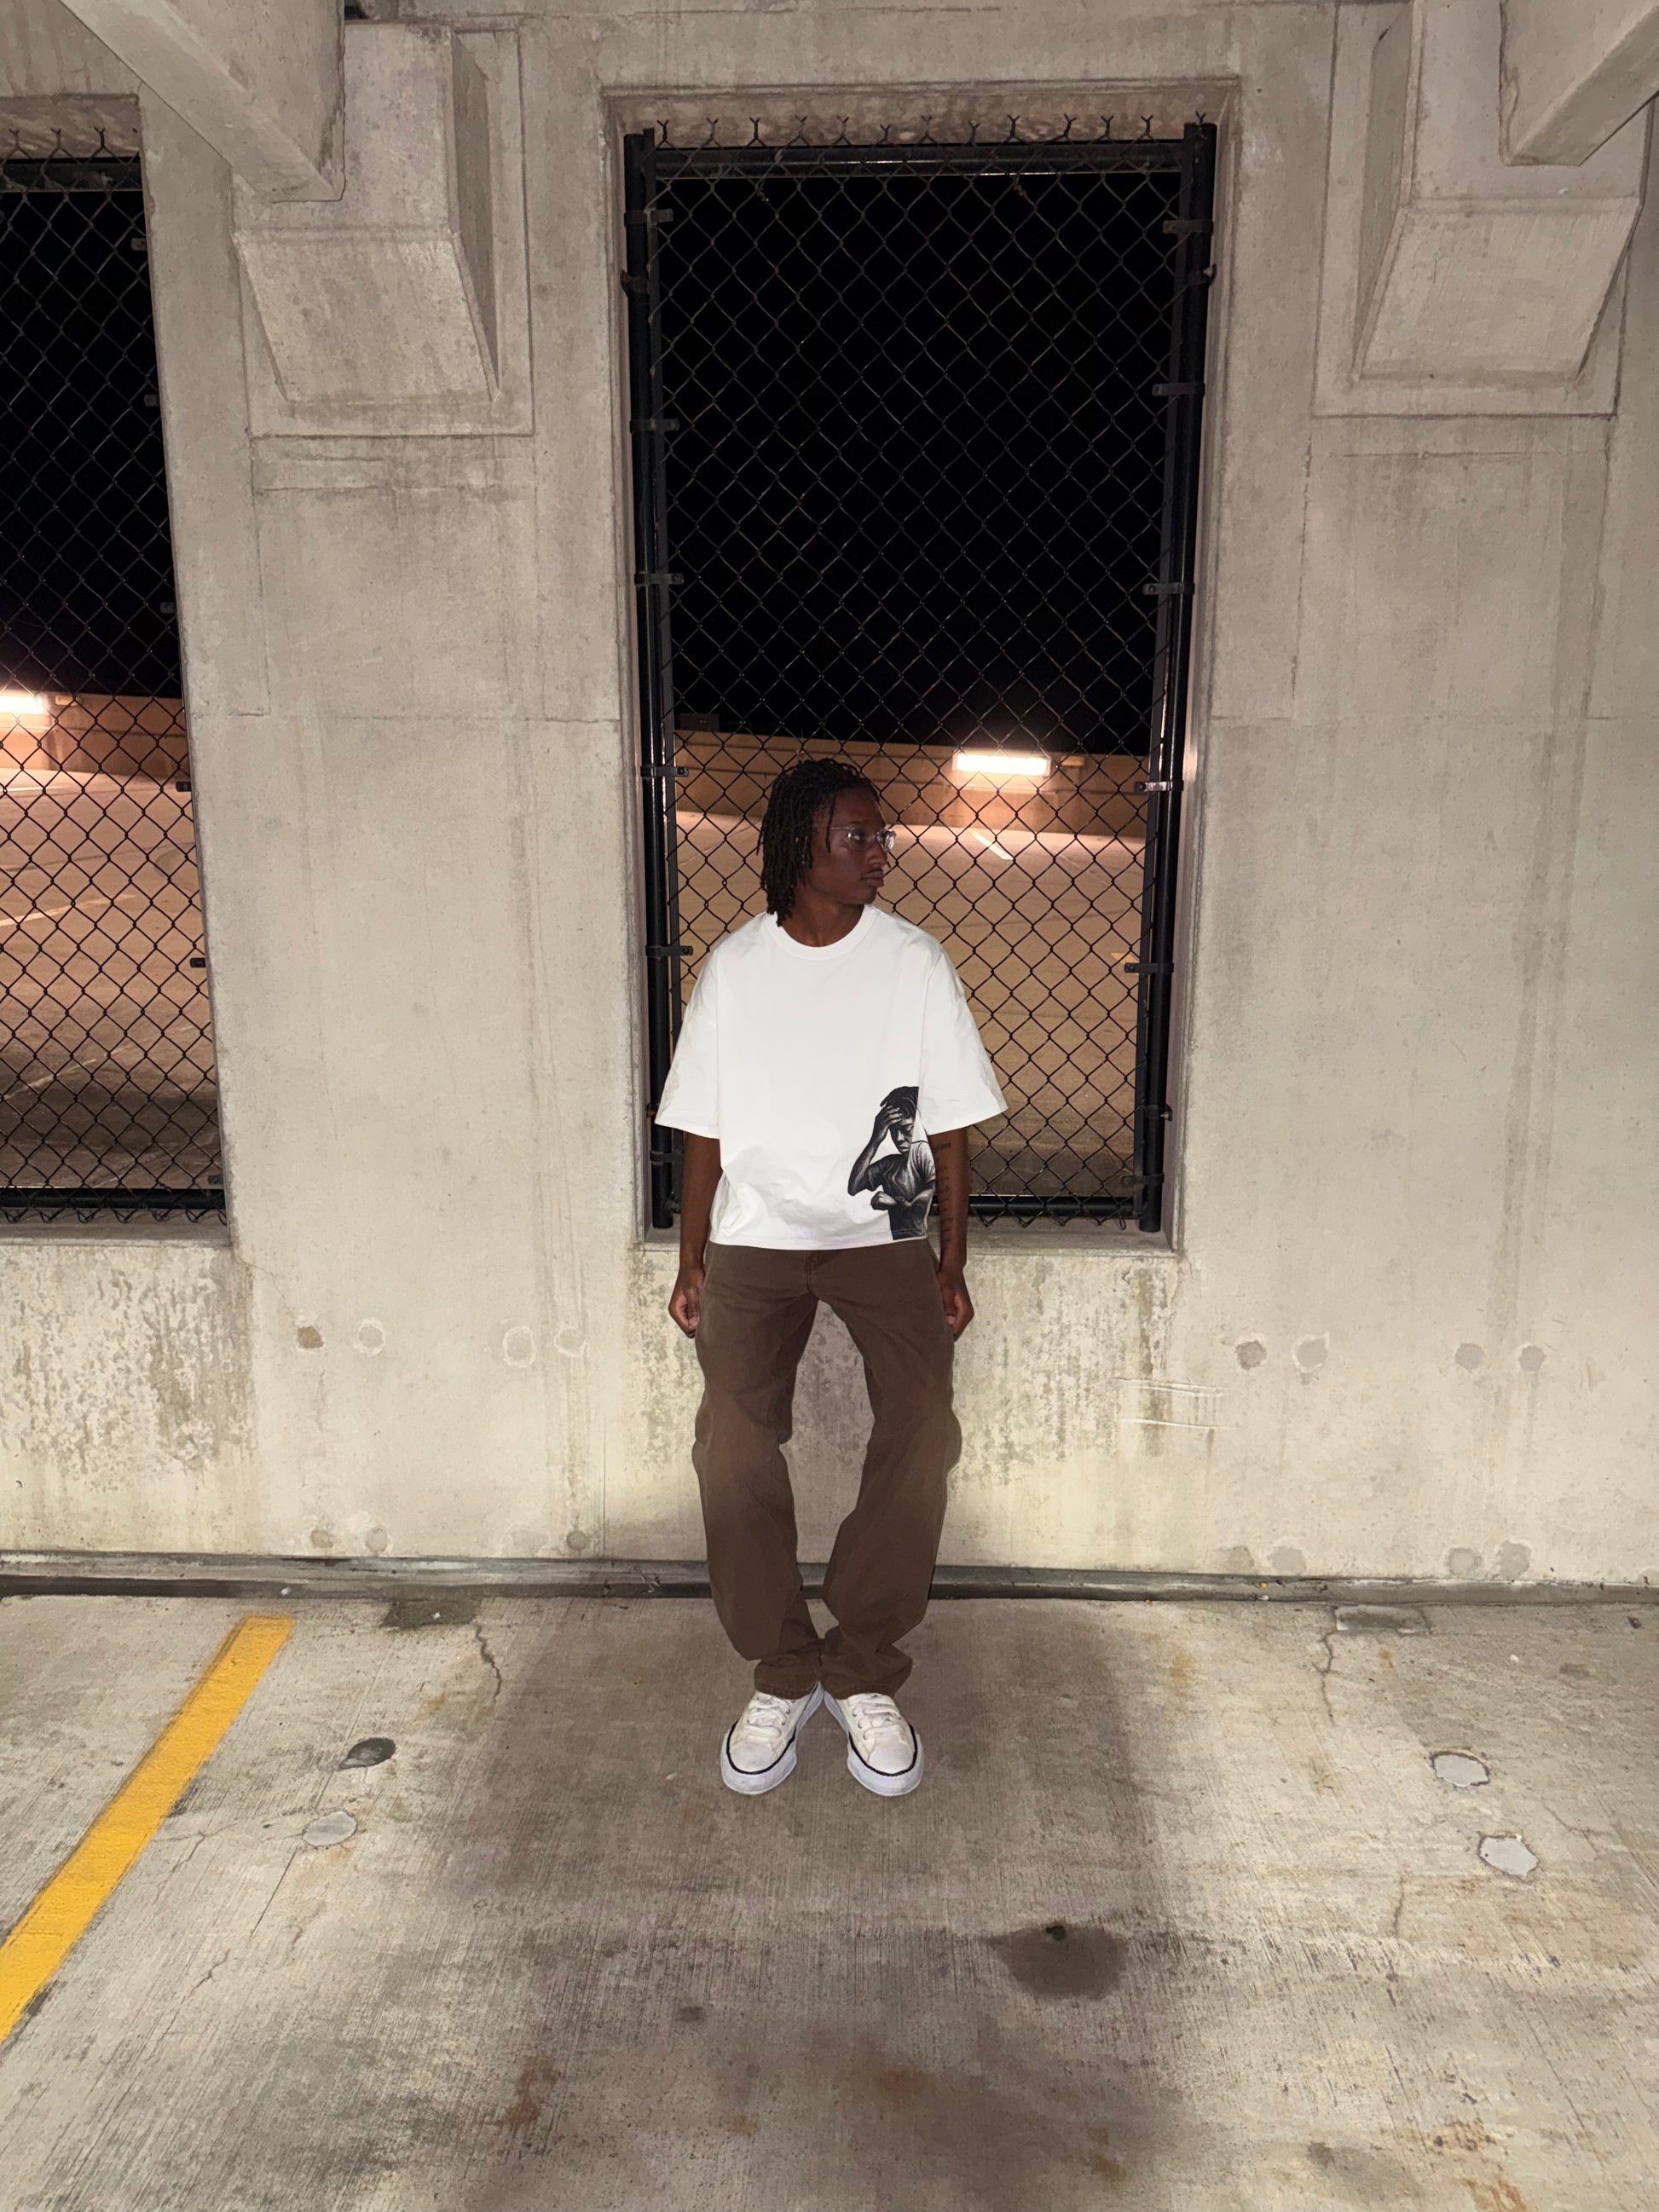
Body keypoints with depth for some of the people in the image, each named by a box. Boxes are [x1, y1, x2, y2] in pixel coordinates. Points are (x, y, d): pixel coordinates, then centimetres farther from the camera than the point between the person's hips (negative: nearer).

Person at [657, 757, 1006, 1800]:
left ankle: (865, 1676, 1)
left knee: (924, 1430, -20)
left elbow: (950, 1126, 3)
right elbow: (706, 1129, 6)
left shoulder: (915, 962, 1)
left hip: (884, 1237, 0)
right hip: (757, 1241, 1)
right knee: (734, 1442, -18)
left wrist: (953, 1264, -1)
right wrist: (691, 1265, 4)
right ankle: (783, 1674, 5)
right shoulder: (734, 966, 2)